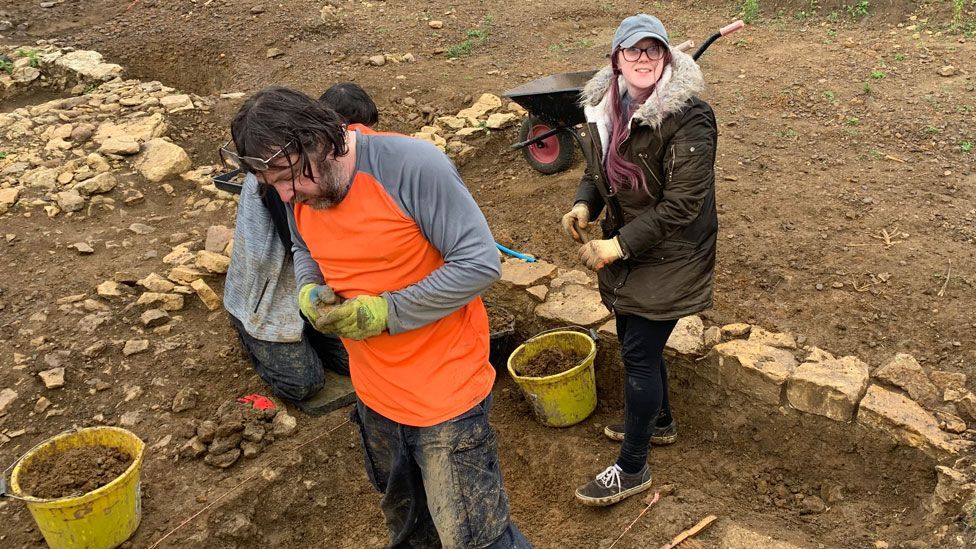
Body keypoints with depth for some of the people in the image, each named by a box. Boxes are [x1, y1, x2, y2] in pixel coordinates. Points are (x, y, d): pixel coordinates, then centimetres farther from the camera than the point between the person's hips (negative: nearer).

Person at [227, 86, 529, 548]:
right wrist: (309, 292, -5)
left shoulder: (414, 167, -24)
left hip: (444, 389, -7)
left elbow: (480, 262, -23)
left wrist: (386, 312, -23)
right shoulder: (300, 194, -2)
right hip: (374, 391, 7)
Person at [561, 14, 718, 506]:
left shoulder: (687, 119, -22)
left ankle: (632, 469, 13)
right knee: (637, 344, 21)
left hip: (669, 257, -7)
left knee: (638, 354, -2)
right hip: (624, 249, 7)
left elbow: (681, 205, -24)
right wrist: (583, 205, -8)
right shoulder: (605, 110, 0)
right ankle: (659, 421, 47)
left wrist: (618, 245, -25)